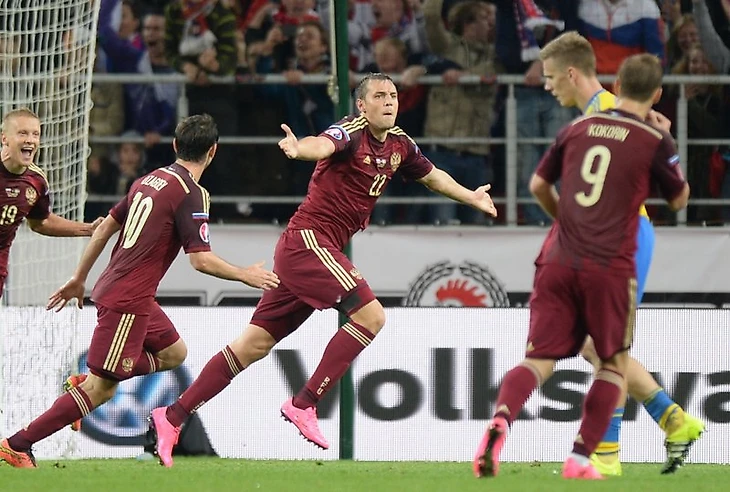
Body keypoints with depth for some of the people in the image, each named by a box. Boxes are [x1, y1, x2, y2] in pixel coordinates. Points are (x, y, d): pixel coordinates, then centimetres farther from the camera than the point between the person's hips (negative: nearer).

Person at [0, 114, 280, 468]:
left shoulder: (149, 180, 12)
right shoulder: (191, 194, -13)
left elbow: (106, 226, 17)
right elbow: (201, 259, -18)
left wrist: (79, 279, 25)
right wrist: (245, 276, -2)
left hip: (111, 289, 9)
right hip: (128, 300, -9)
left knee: (174, 353, 20)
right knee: (102, 389, -6)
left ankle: (85, 383, 12)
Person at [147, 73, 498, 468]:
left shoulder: (399, 144, 13)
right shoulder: (352, 132, -13)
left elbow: (432, 176, 33)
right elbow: (324, 145, -37)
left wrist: (471, 198, 37)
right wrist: (299, 149, -57)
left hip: (322, 250, 9)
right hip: (308, 238, -9)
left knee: (255, 344, 7)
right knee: (370, 315, -18)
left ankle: (172, 416, 9)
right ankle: (303, 404, -14)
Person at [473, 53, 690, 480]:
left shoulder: (578, 128, 12)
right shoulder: (656, 142, 0)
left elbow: (539, 185, 22)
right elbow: (679, 200, 15)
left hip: (559, 263, 3)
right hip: (609, 268, -3)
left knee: (539, 360, 0)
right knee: (614, 364, 15)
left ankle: (501, 419, -30)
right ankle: (580, 458, 3)